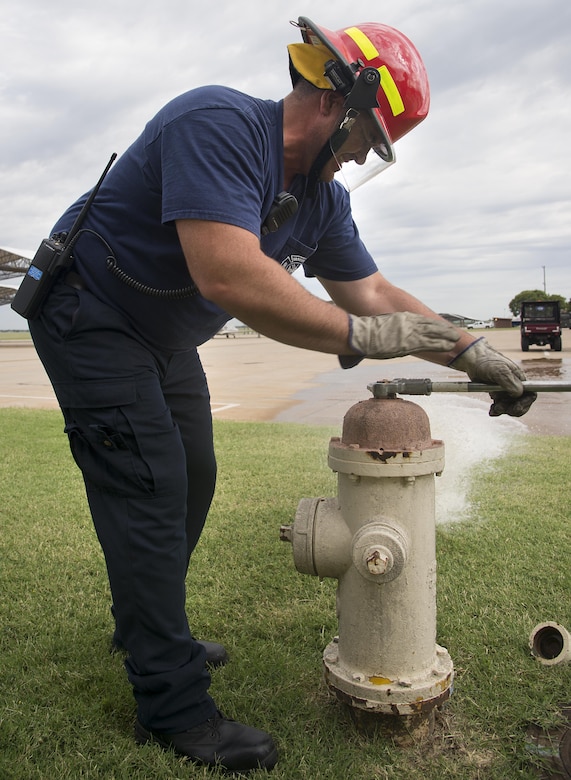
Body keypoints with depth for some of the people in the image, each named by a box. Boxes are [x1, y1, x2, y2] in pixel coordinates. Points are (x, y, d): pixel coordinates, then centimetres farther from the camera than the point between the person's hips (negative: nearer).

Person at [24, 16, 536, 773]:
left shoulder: (322, 200, 0)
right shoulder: (219, 124, -28)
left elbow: (376, 294, 2)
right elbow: (228, 275, -41)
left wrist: (471, 352, -5)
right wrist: (358, 335, -34)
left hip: (163, 340, 9)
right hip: (90, 318, -9)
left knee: (191, 481, 11)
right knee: (150, 490, -12)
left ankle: (149, 631, 32)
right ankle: (173, 709, 0)